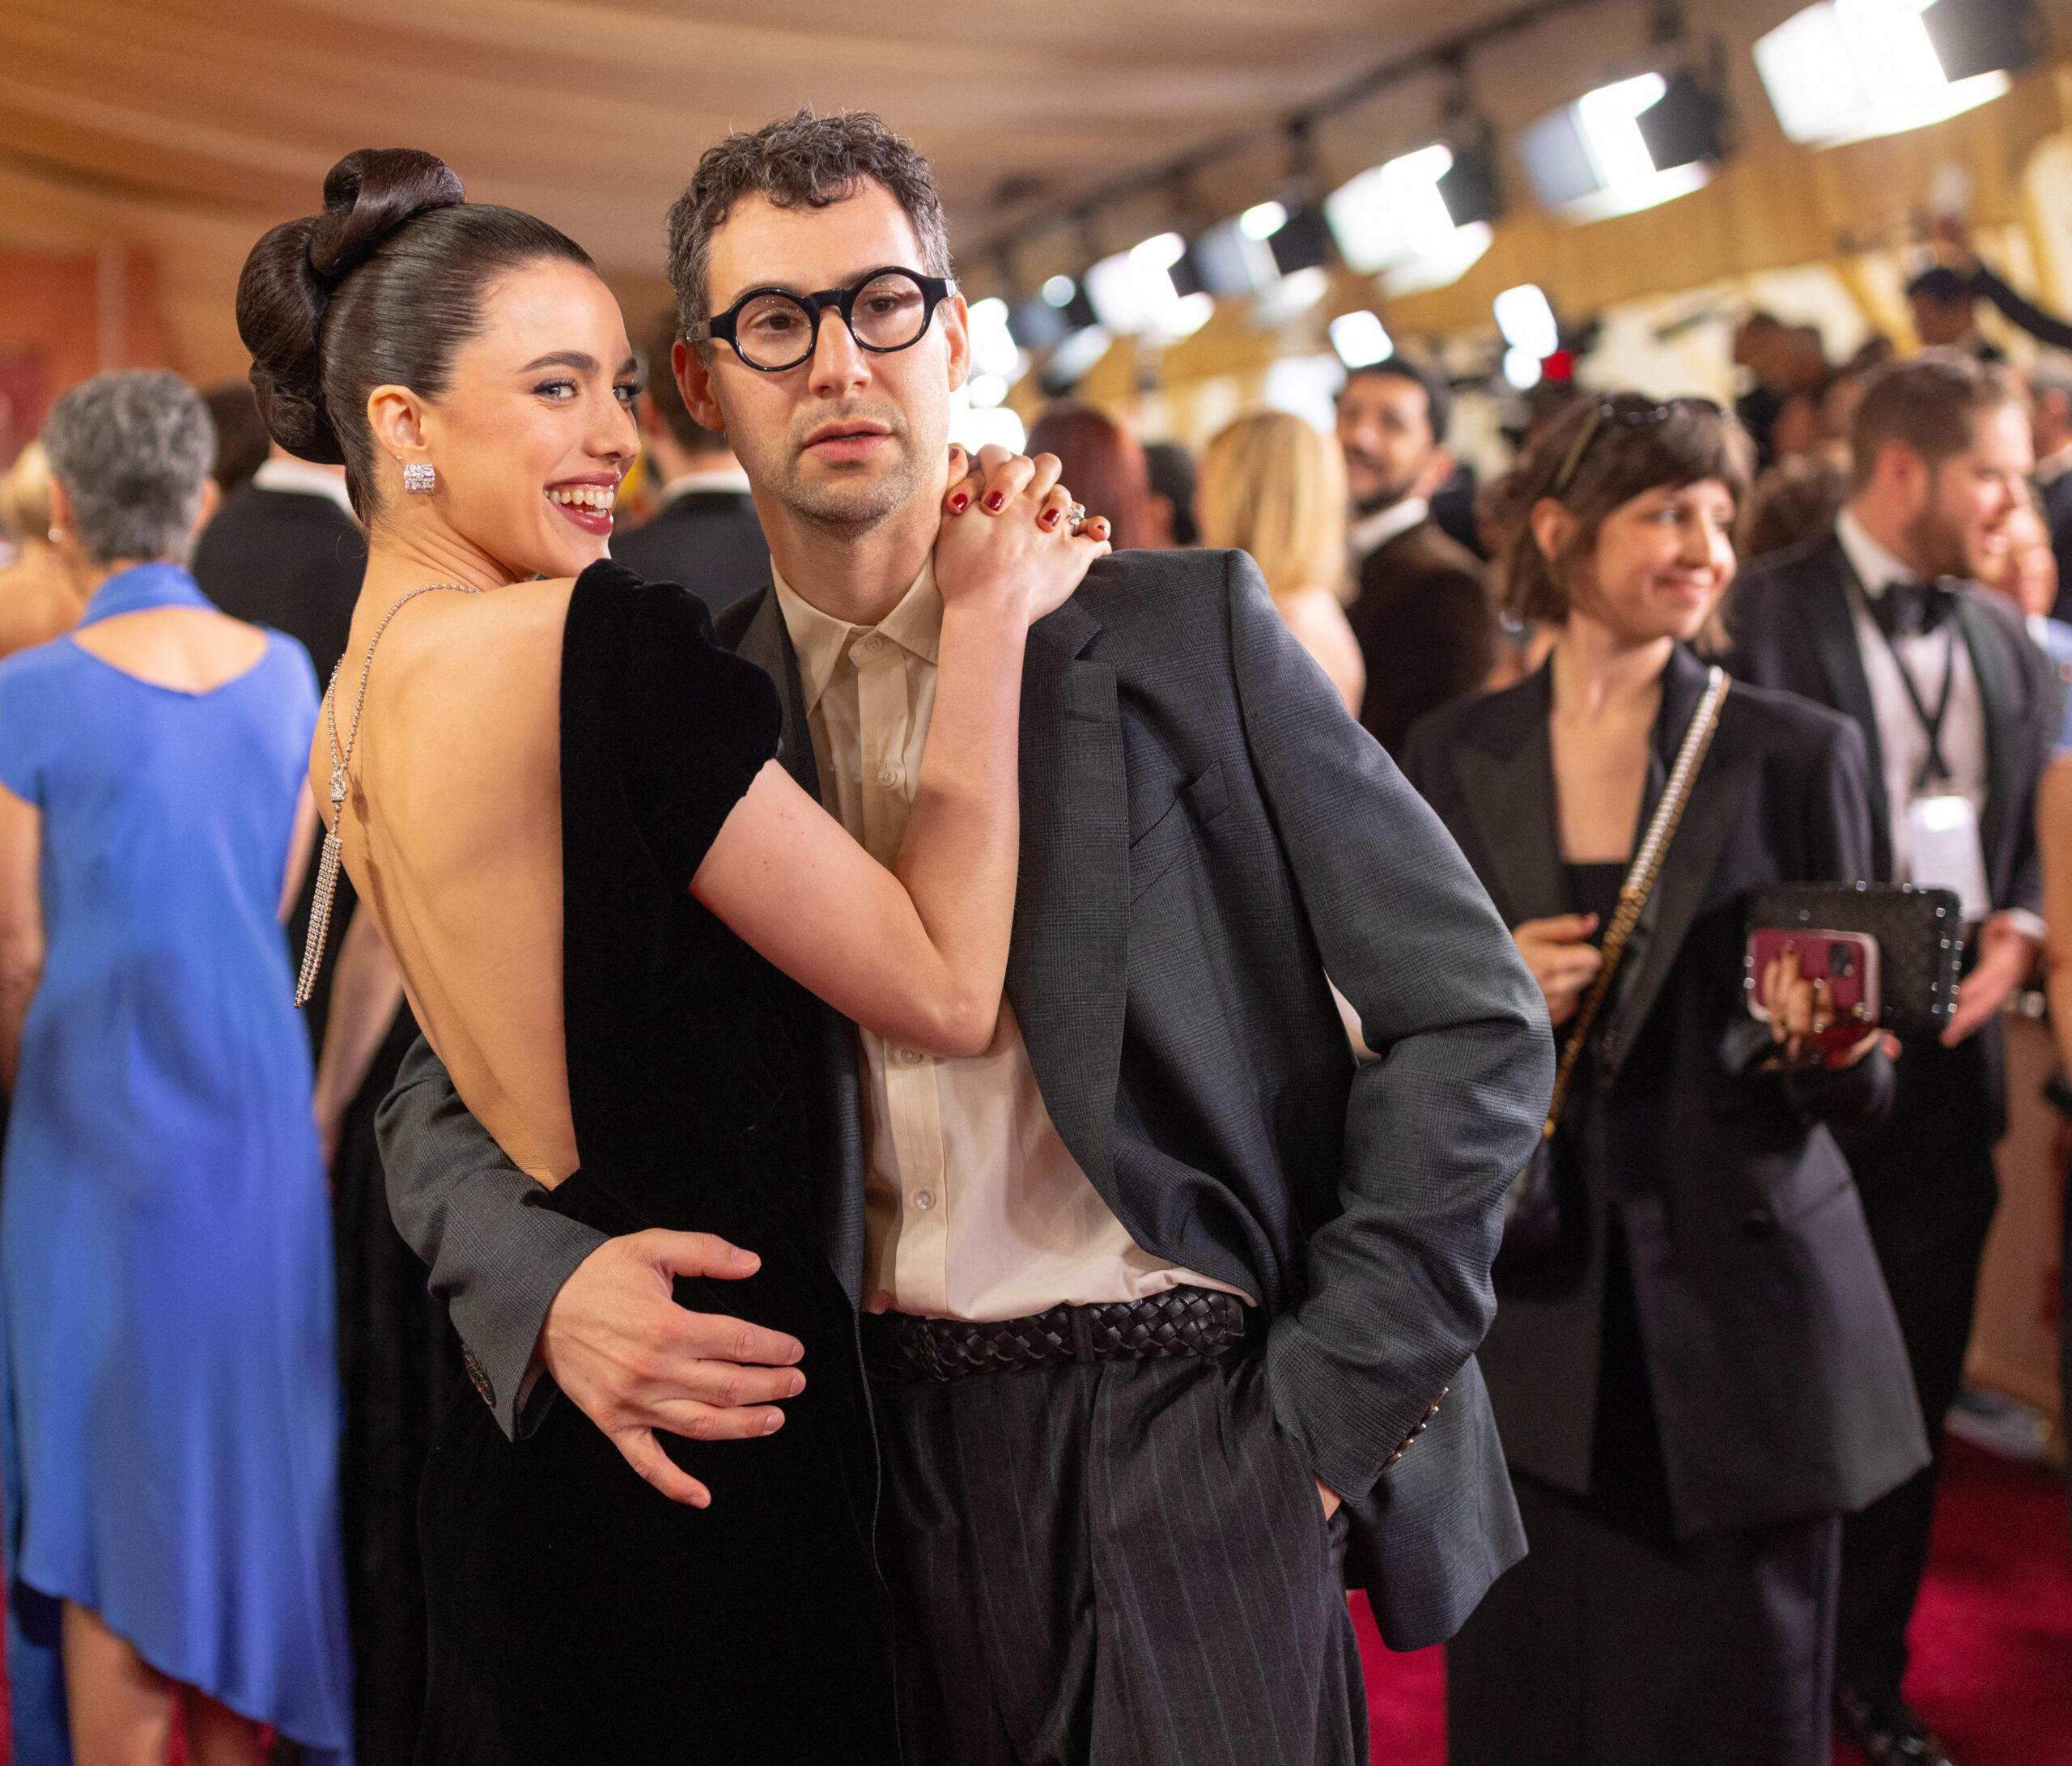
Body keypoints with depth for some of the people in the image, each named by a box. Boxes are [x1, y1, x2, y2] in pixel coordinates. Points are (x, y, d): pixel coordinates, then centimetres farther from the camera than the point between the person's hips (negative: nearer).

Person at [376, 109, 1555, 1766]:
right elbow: (449, 1098, 5)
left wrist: (1334, 1399, -7)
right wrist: (552, 1289, -16)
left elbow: (1472, 1016, -2)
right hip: (902, 1450, 2)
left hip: (1193, 1423, -2)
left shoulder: (1188, 633, -2)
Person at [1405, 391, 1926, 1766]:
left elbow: (1854, 1091, 0)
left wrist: (1829, 1044, -22)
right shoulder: (1456, 760, 5)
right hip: (1530, 1323, 2)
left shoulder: (1800, 753, -1)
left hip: (1738, 1326, -1)